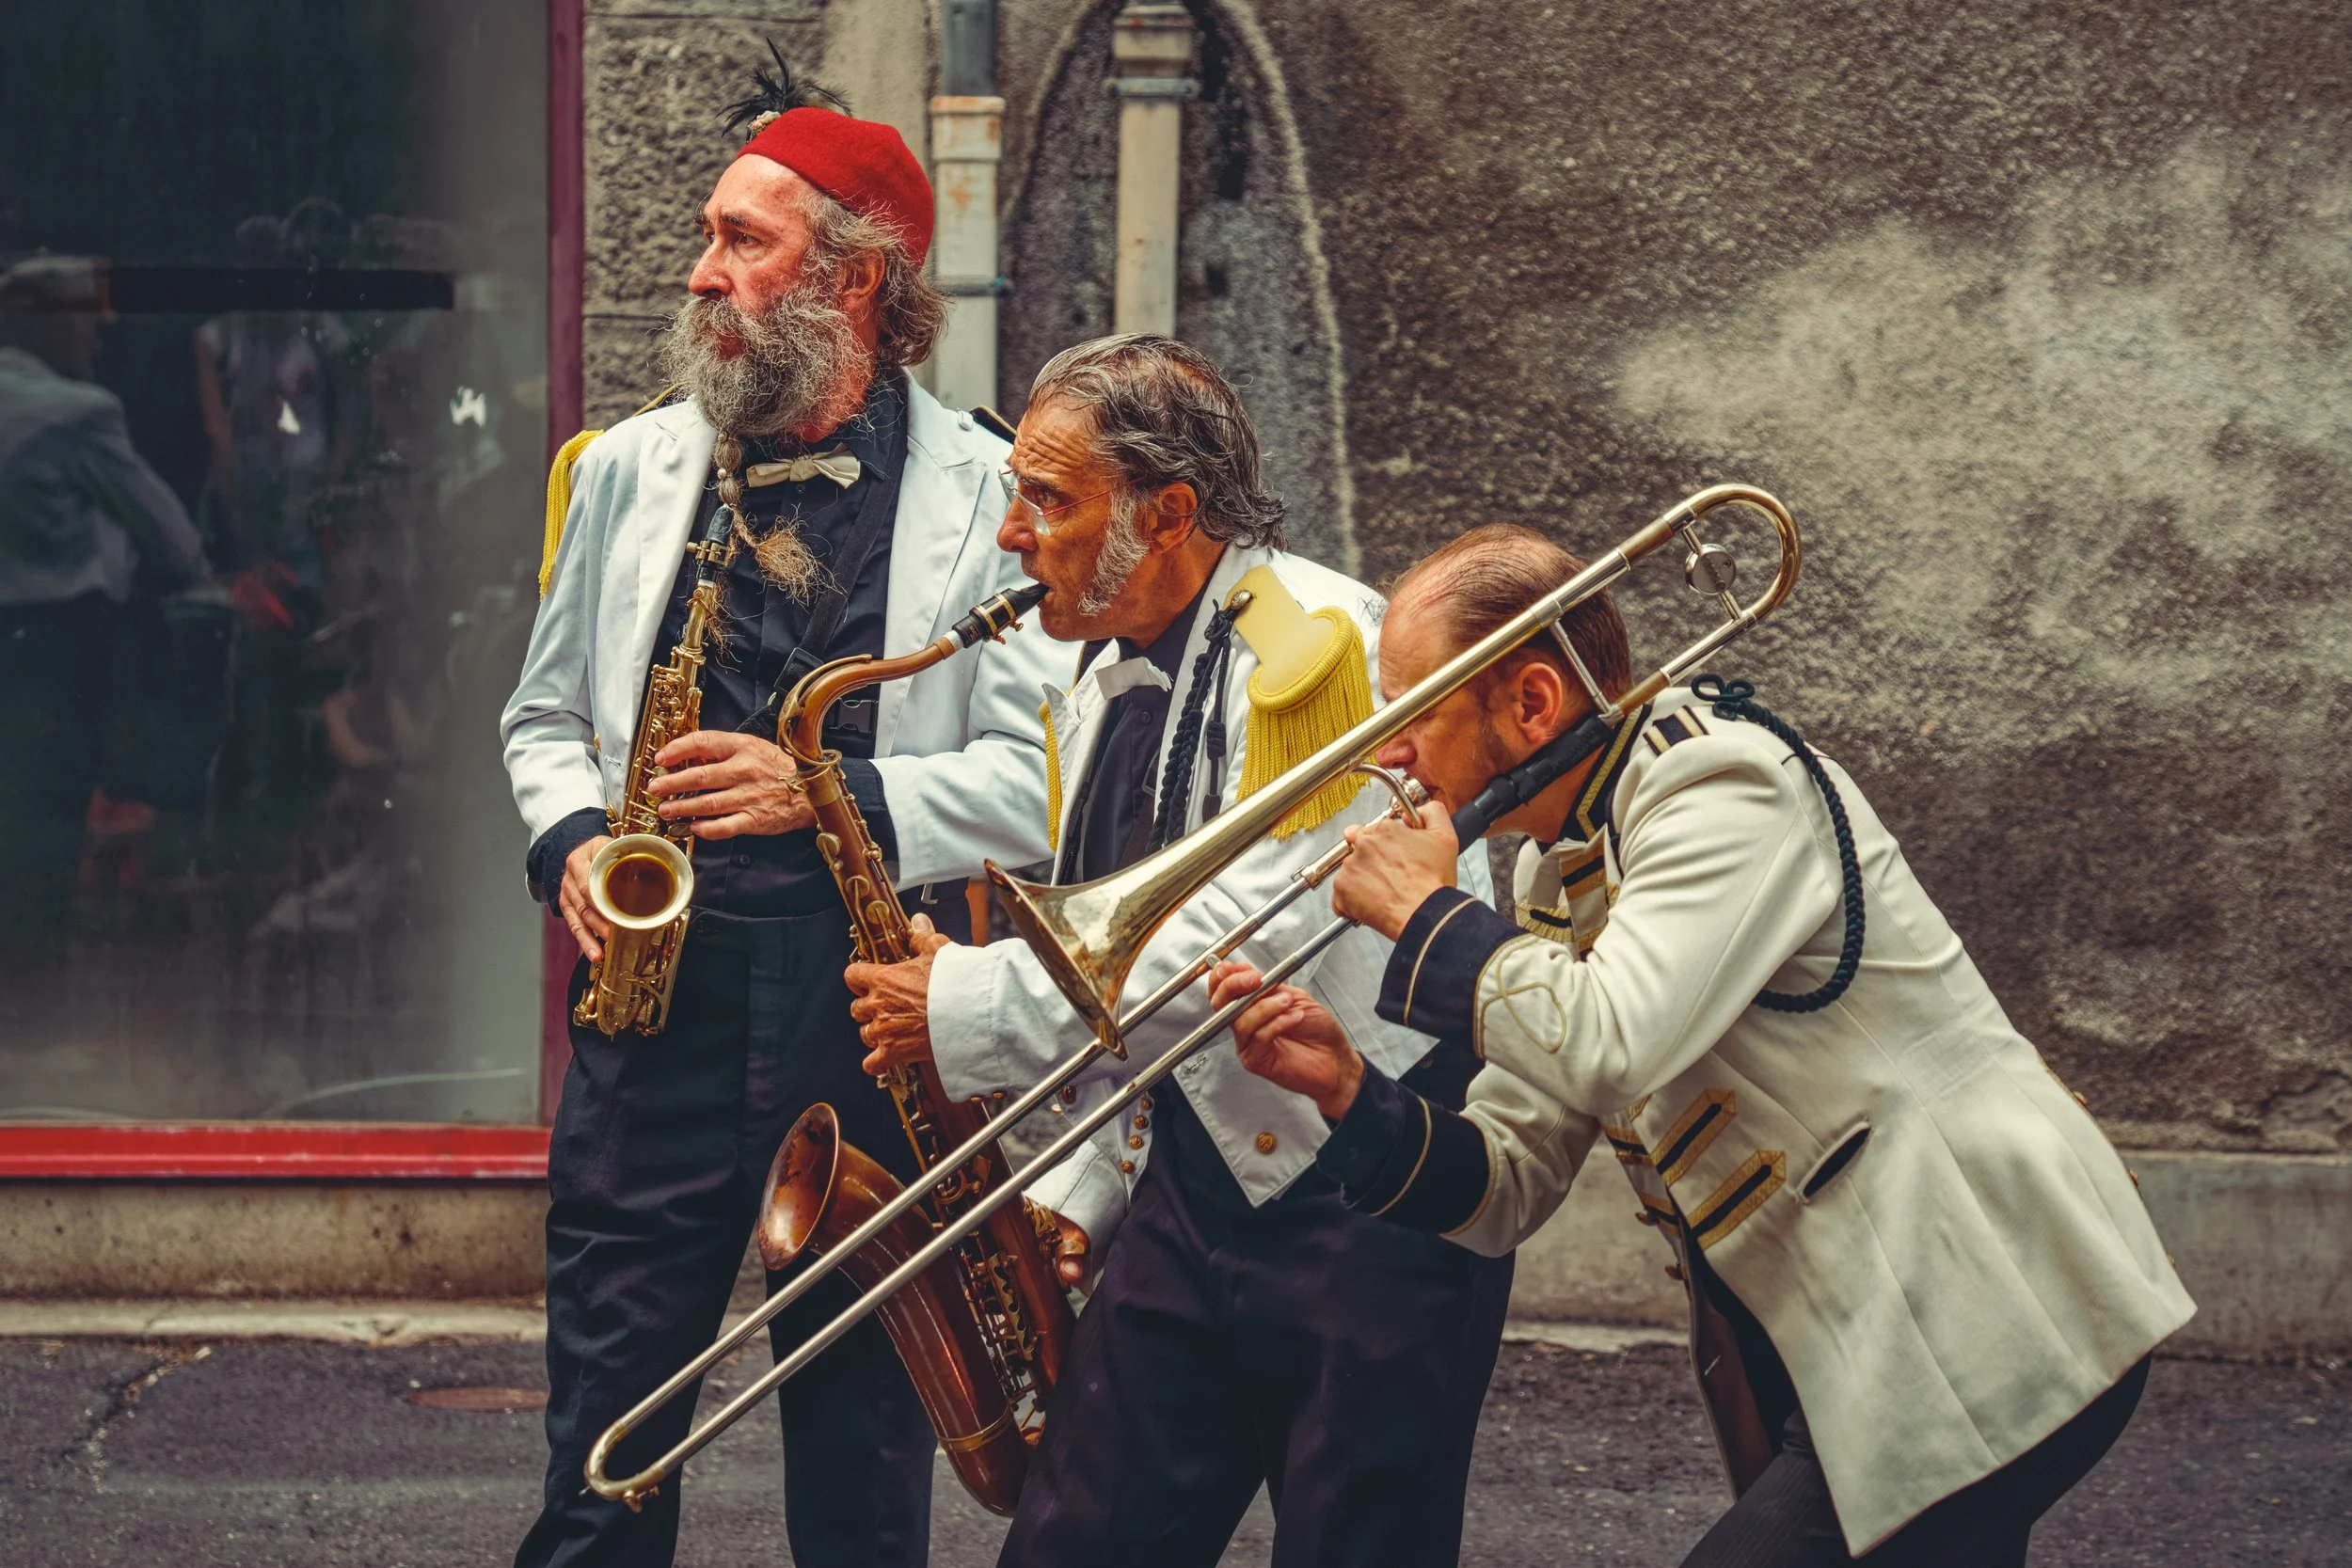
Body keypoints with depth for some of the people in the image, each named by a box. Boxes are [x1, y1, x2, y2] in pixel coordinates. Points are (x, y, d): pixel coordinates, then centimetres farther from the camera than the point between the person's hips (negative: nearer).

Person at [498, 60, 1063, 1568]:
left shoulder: (989, 494, -2)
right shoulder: (633, 466, 10)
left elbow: (1039, 774, -7)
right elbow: (548, 712, 18)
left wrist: (833, 795, -19)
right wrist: (574, 841, -2)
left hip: (875, 992, -2)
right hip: (660, 987, 3)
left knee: (863, 1423, 6)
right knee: (606, 1411, 2)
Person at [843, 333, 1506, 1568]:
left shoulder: (1323, 645, -14)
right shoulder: (1096, 700, 13)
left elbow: (1246, 942, -22)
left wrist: (972, 1008, -16)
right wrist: (1076, 1198, 12)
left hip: (1369, 1200, -7)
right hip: (1192, 1187, 8)